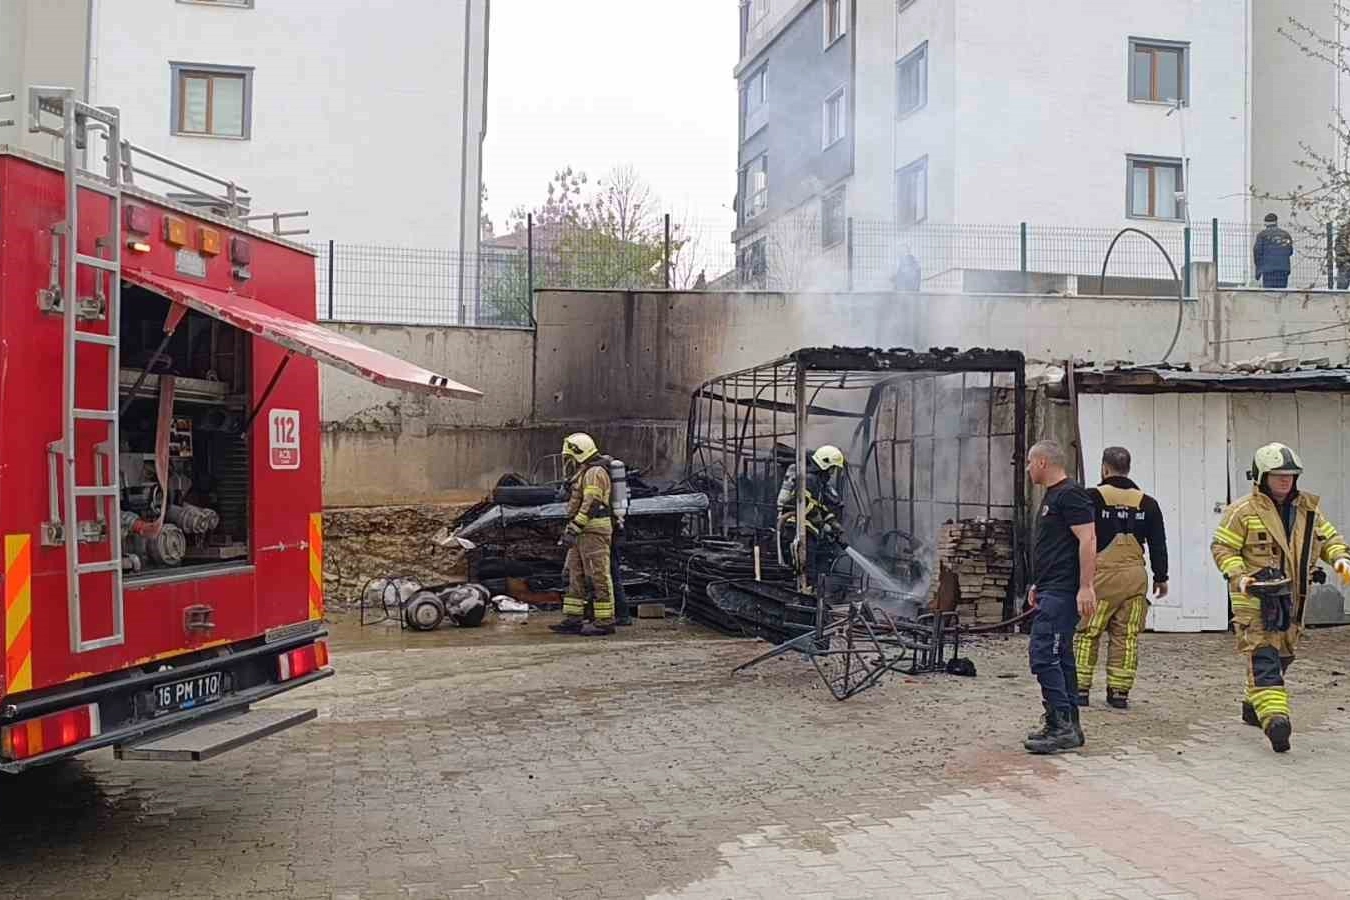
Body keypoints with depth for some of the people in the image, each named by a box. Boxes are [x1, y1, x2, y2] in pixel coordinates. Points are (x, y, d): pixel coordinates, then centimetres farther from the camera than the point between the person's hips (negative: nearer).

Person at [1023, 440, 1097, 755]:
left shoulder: (1071, 495, -12)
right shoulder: (1052, 496, 20)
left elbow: (1087, 540, -20)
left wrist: (1085, 587, -25)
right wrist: (1037, 584, 28)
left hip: (1062, 592, -11)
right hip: (1051, 590, 11)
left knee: (1044, 655, -13)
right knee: (1060, 657, 12)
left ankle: (1062, 726, -11)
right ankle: (1067, 727, 17)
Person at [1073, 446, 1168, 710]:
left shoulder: (1092, 498, -4)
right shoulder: (1147, 503, 8)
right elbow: (1158, 544, 11)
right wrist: (1161, 577, 19)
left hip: (1100, 576, -3)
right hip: (1135, 577, 3)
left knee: (1087, 633, 5)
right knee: (1127, 636, 8)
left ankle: (1081, 688, 6)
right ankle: (1119, 692, 11)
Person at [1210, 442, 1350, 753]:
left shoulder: (1308, 508, 9)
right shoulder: (1243, 511, -9)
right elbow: (1222, 547, -7)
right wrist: (1238, 576, -21)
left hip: (1292, 598, 7)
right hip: (1256, 598, -7)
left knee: (1283, 655, 18)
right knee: (1263, 657, -14)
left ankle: (1254, 705, 36)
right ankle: (1275, 718, -24)